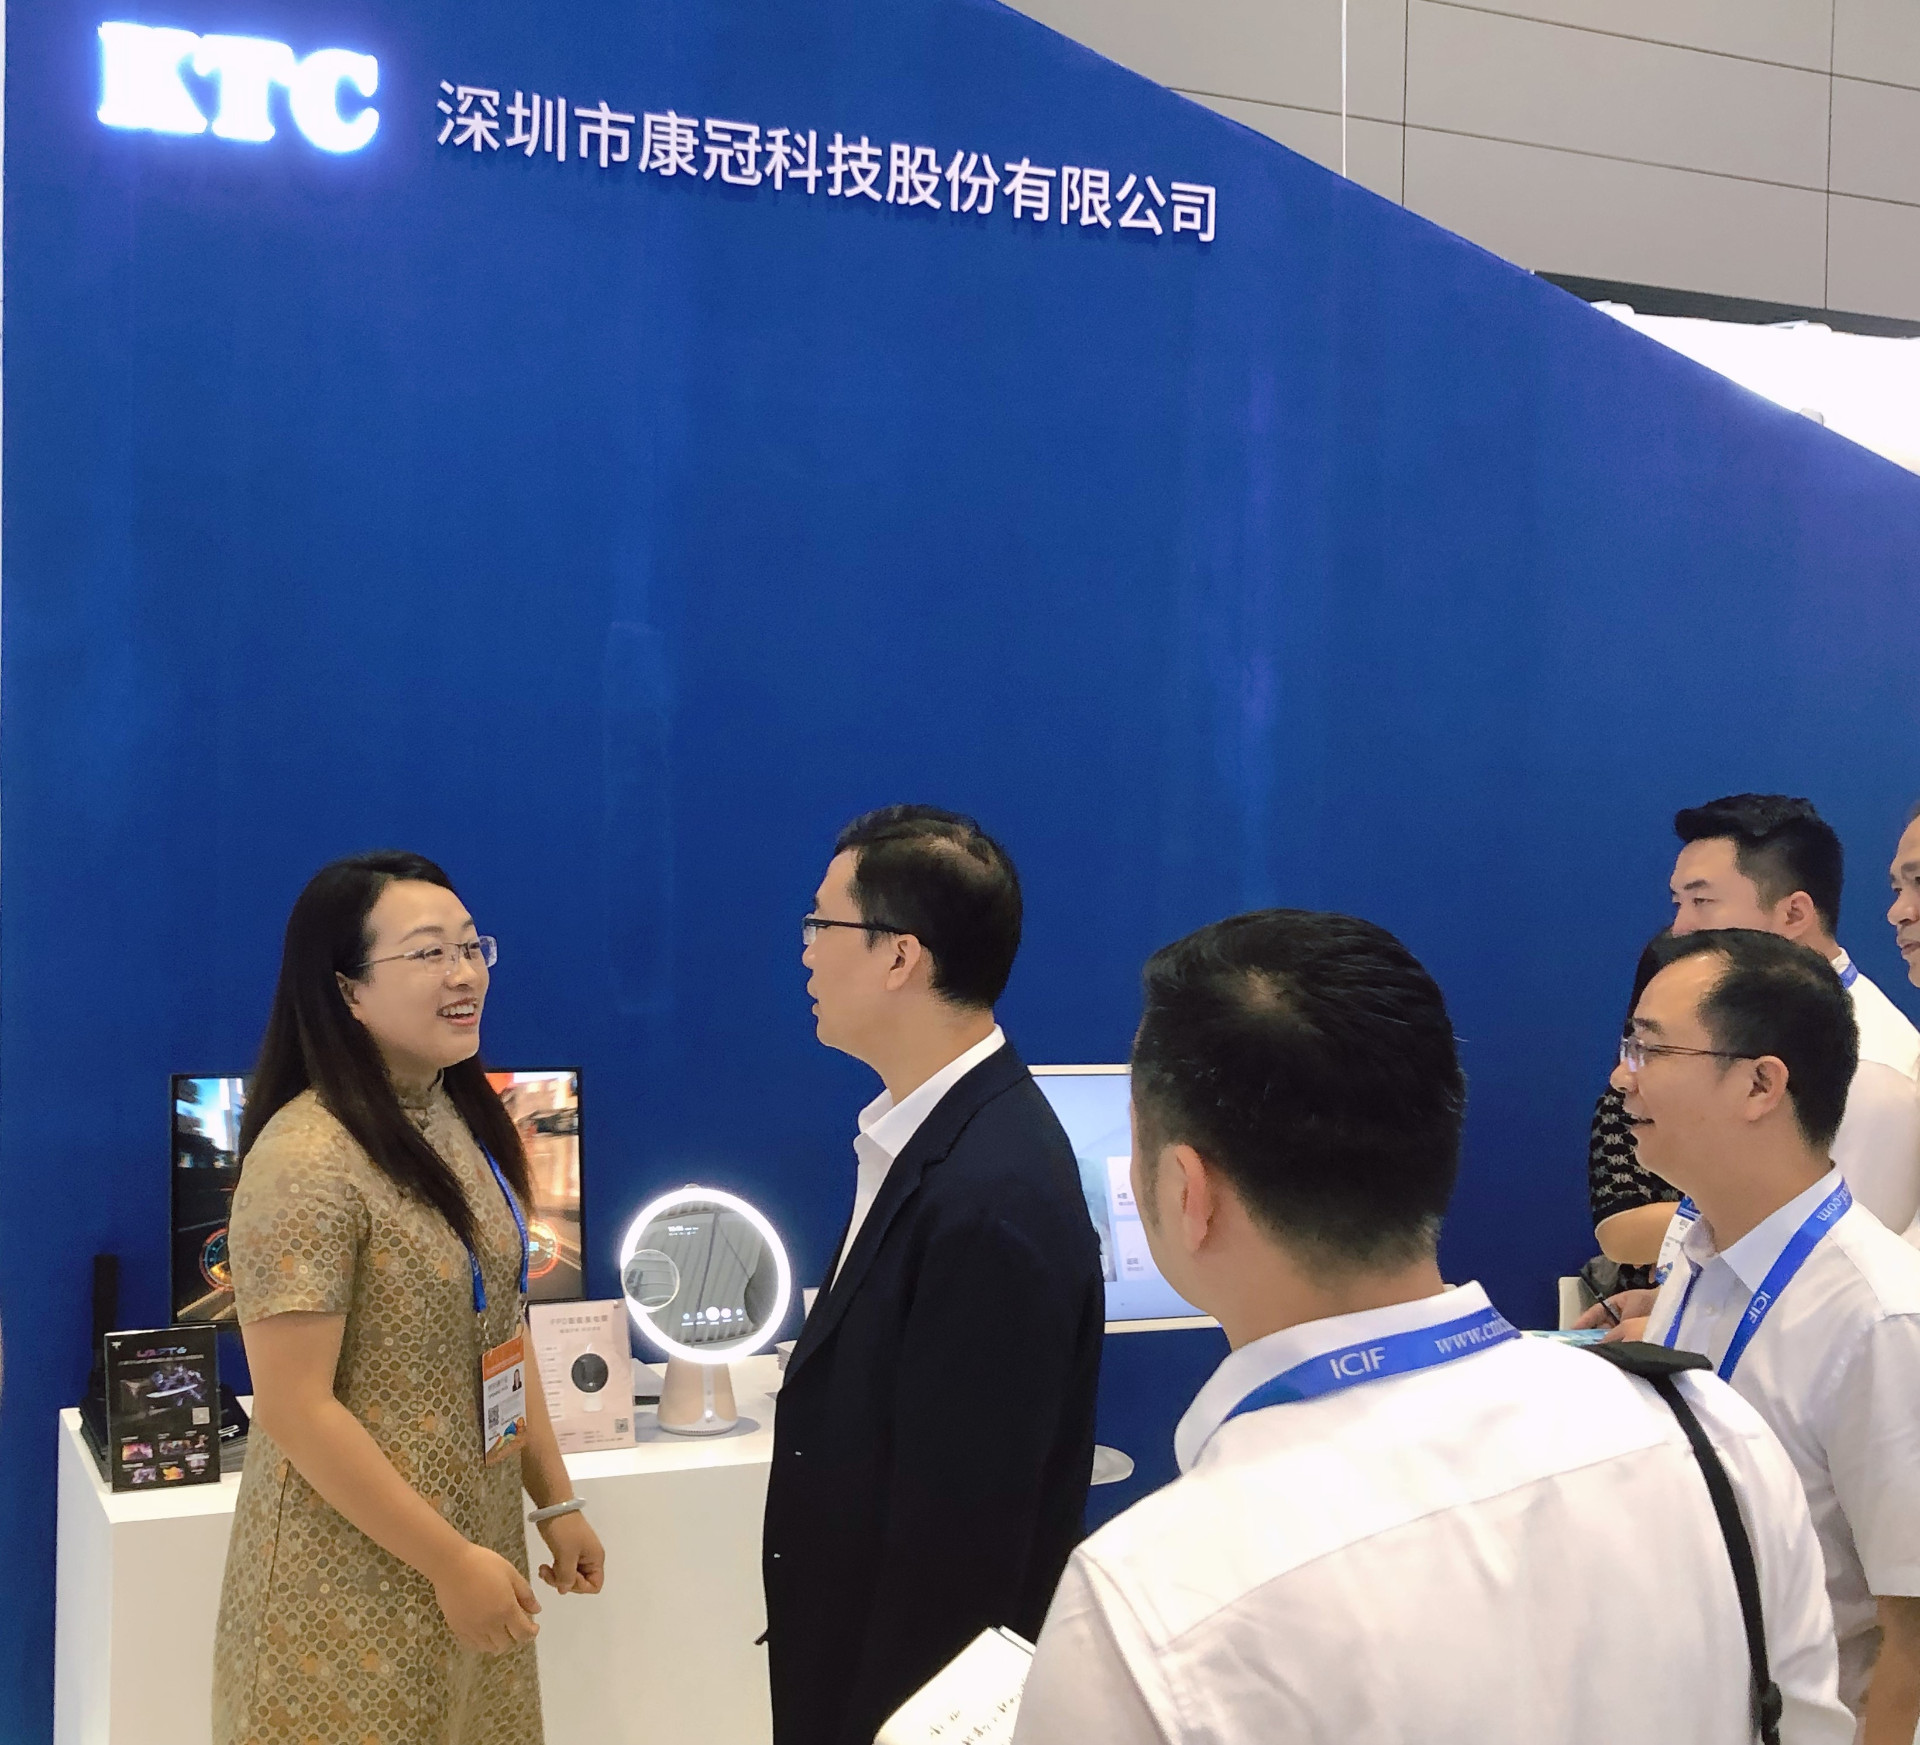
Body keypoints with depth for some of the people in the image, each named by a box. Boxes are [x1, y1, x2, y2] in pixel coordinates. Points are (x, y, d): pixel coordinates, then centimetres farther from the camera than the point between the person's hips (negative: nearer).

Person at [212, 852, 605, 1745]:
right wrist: (449, 1563, -18)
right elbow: (295, 1410, -22)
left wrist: (555, 1500, 11)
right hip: (354, 1577, -7)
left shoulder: (465, 1123, 4)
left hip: (476, 1535, 7)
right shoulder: (308, 1159, -21)